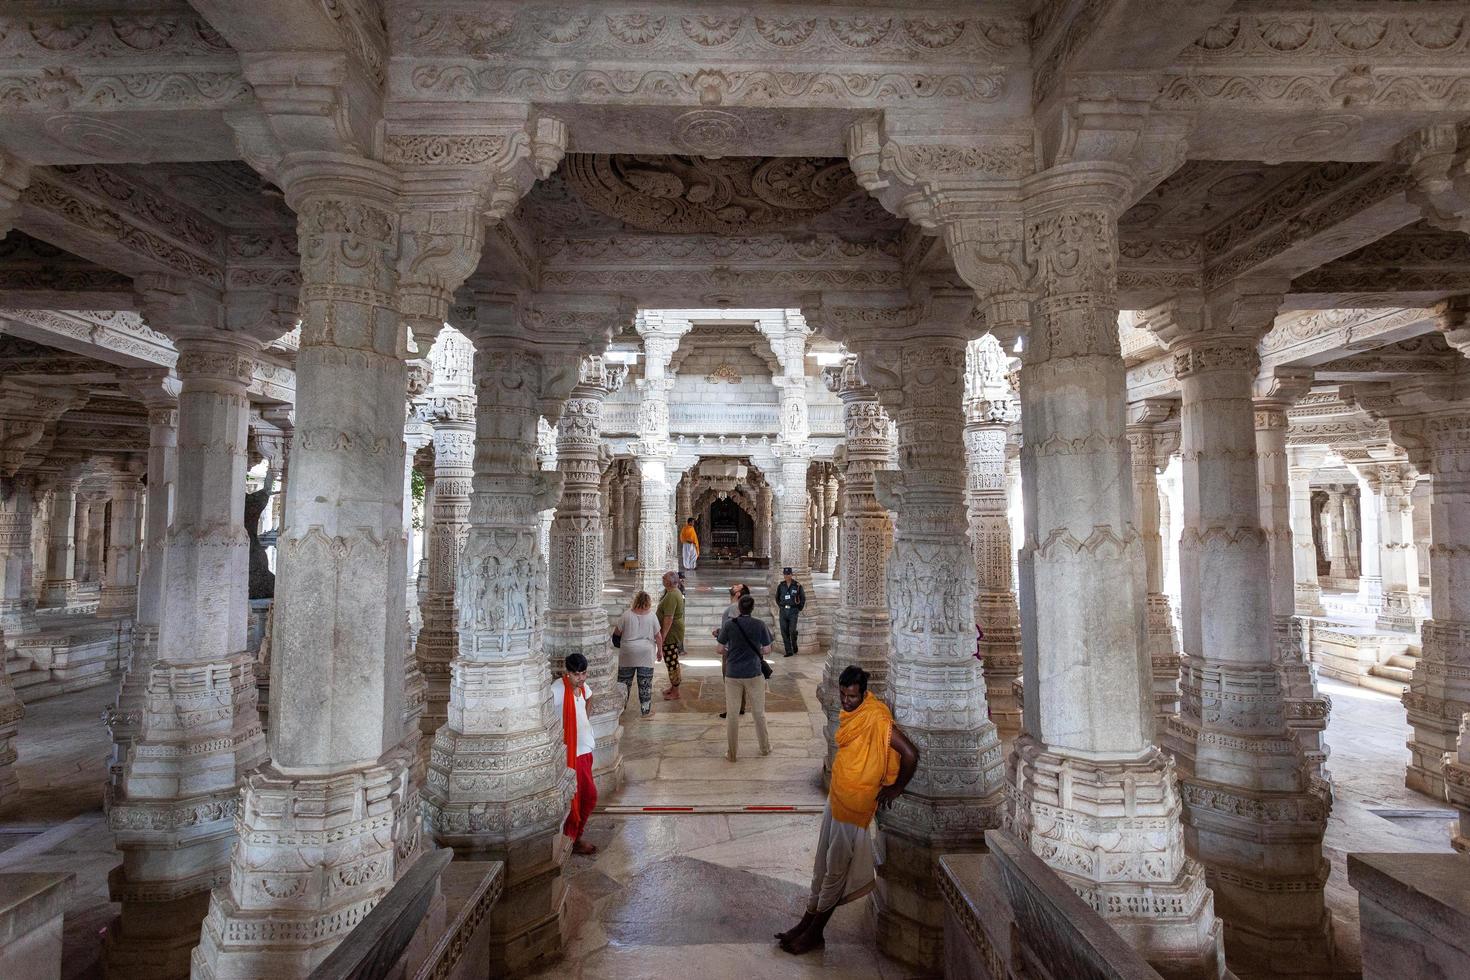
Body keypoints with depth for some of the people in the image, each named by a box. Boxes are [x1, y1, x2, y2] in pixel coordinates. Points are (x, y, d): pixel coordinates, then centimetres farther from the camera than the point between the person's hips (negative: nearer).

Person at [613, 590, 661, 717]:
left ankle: (621, 706, 21)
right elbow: (658, 636, 0)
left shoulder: (626, 615, -6)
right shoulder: (652, 616, -4)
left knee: (624, 680, 14)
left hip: (628, 653, 0)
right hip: (646, 654, 0)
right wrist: (660, 650, 12)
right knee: (645, 683, 7)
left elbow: (617, 632, 0)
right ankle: (646, 710, 13)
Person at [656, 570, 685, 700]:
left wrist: (662, 636, -25)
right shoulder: (676, 592, 11)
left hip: (671, 633, -11)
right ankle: (673, 687, 32)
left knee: (671, 662, -2)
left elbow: (668, 618, -27)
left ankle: (675, 693, 7)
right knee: (671, 661, 20)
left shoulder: (671, 596, -23)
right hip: (675, 632, 11)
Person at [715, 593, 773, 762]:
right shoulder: (760, 625, -8)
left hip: (733, 674, 0)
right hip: (754, 674, 0)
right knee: (759, 713, 16)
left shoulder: (729, 625, -8)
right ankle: (765, 748, 30)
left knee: (732, 715, 10)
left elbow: (721, 650, -1)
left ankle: (731, 753, 18)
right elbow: (767, 650, -2)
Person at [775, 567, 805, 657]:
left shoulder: (797, 585, -5)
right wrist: (780, 607, 13)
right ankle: (789, 651, 8)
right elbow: (777, 598, 21)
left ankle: (795, 648, 14)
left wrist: (799, 609, 3)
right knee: (784, 632, 1)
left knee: (792, 631, -11)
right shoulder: (781, 586, 5)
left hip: (793, 611, -3)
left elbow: (803, 598, 4)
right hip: (783, 611, 4)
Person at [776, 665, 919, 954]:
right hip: (836, 797, 8)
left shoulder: (876, 717, -24)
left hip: (855, 803, -8)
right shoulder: (850, 712, 3)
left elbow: (910, 753, -27)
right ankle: (807, 921, 32)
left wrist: (895, 789, -14)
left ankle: (814, 933, 22)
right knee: (822, 864, 18)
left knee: (836, 869, 7)